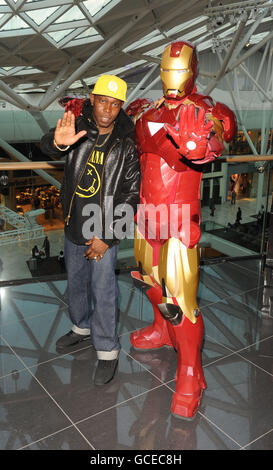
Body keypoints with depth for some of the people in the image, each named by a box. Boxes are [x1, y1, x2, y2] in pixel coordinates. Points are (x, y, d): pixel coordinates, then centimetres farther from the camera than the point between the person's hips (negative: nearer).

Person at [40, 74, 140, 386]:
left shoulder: (126, 146, -9)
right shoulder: (78, 128, -3)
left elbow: (131, 194, -10)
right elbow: (46, 147, -19)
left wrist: (106, 237, -15)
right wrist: (58, 142, -46)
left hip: (104, 231, -4)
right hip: (74, 226, 4)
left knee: (103, 290, -2)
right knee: (75, 282, 19)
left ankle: (107, 351, 15)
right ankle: (81, 327, 44)